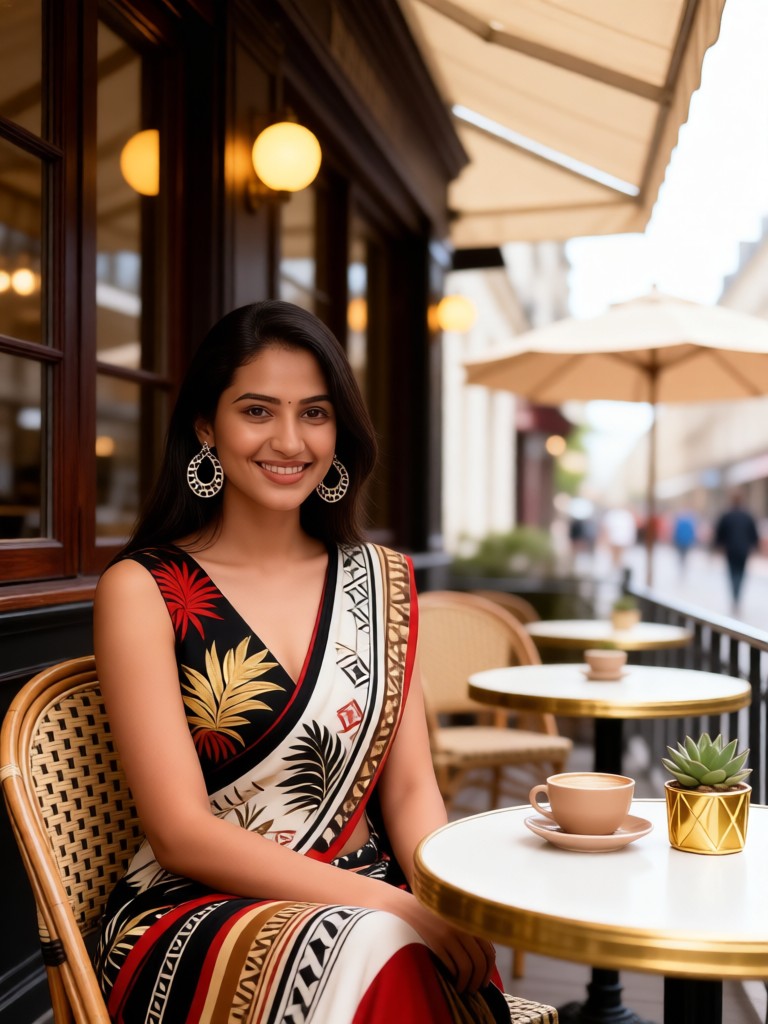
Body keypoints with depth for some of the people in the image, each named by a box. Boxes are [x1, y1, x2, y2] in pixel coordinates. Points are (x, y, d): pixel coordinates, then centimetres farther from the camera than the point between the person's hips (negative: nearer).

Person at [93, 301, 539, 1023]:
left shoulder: (382, 581, 9)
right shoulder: (141, 590, -6)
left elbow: (410, 789, 6)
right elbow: (181, 833, -11)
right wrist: (392, 906, -19)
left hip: (364, 902, 5)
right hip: (194, 911, -4)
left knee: (457, 964, -27)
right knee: (373, 953, -33)